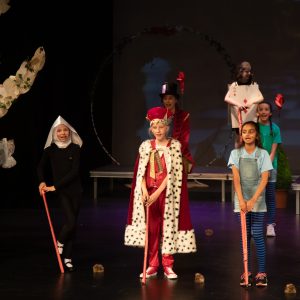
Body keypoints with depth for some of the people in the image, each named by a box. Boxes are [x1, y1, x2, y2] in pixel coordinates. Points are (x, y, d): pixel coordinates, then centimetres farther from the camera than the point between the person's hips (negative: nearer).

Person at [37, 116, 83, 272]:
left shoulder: (75, 149, -7)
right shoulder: (50, 150, -4)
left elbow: (74, 172, -13)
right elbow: (41, 167, 10)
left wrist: (55, 186, -16)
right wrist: (42, 181, -9)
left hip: (75, 190, 1)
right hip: (61, 192, -1)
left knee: (72, 224, 5)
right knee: (71, 221, -16)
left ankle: (67, 258, 16)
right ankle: (60, 242, 14)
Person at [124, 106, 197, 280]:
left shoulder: (175, 145, -3)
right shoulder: (146, 146, 6)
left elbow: (174, 173, -9)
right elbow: (141, 171, 4)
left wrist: (158, 192, -15)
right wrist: (144, 191, -11)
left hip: (167, 193, -2)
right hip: (148, 192, 3)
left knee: (168, 227, 0)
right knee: (151, 229, 5)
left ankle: (168, 265, 9)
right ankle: (152, 265, 13)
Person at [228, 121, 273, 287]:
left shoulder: (263, 154, -2)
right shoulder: (236, 153, 2)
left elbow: (264, 179, -8)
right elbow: (236, 178, -6)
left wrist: (253, 200, -17)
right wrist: (241, 200, -17)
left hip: (257, 200, -2)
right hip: (241, 200, 2)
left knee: (257, 235, -1)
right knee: (245, 235, 6)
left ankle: (261, 272, 5)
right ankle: (247, 272, 12)